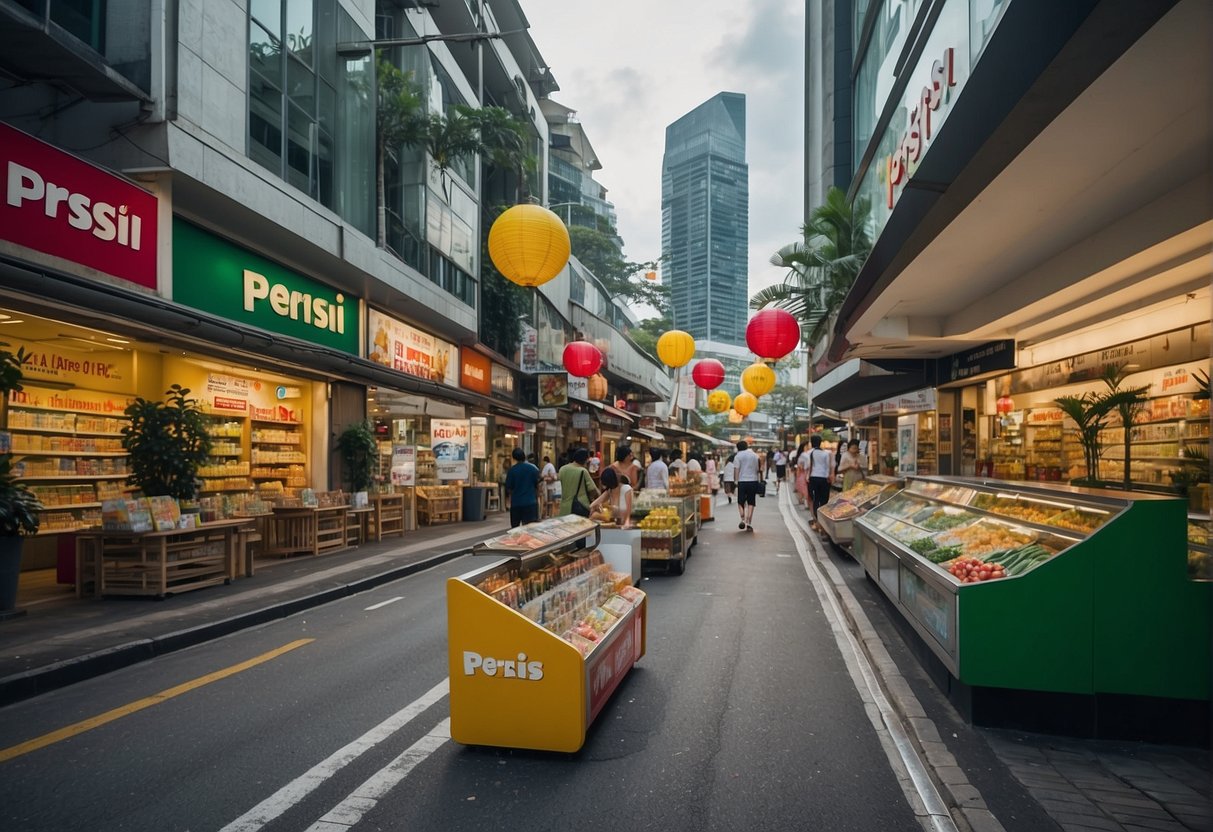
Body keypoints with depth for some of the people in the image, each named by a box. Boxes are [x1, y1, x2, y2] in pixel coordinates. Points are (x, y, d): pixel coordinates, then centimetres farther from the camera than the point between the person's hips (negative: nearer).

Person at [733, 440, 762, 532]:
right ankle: (749, 524, 0)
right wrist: (759, 480, 21)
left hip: (742, 481, -2)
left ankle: (743, 519, -9)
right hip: (753, 481, 2)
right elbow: (758, 469, 12)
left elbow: (736, 470, -11)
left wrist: (735, 481, -8)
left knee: (741, 502, 10)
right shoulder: (755, 455, 8)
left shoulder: (738, 456, -2)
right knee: (751, 503, 5)